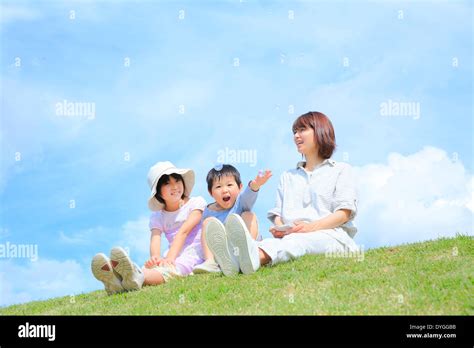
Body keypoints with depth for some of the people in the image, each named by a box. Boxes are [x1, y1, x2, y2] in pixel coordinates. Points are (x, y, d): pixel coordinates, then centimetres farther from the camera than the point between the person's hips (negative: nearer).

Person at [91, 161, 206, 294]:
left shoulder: (196, 203, 7)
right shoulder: (157, 217, 17)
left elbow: (184, 231, -10)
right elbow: (155, 239, -5)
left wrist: (169, 258, -27)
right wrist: (155, 258, -31)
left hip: (194, 256, -4)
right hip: (174, 257, 4)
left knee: (168, 270, -37)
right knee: (150, 268, -31)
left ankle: (136, 278, -69)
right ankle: (117, 281, -62)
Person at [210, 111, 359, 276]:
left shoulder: (341, 170, 18)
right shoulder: (288, 176, 34)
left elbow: (344, 212, 2)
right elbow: (278, 212, 20)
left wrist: (312, 226, -17)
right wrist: (278, 228, -7)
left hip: (331, 236, -3)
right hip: (291, 237, 4)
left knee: (300, 240, -40)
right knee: (272, 243, -35)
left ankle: (257, 256, -71)